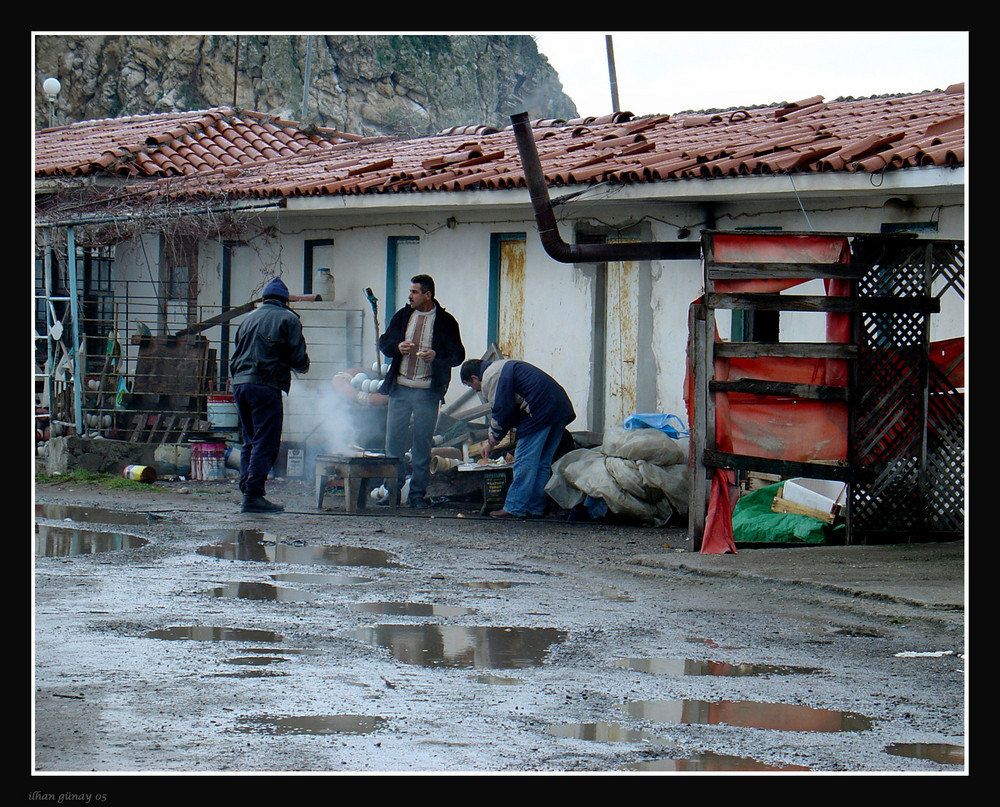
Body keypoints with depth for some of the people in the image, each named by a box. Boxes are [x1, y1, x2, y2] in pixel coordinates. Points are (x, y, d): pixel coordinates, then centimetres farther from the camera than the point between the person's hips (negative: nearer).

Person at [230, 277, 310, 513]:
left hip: (239, 384, 7)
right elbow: (298, 357, -3)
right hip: (266, 386, -7)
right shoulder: (287, 319, 0)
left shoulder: (249, 318, 19)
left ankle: (247, 490, 13)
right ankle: (253, 496, -11)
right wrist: (303, 367, 16)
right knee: (265, 444, -6)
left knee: (250, 442, 15)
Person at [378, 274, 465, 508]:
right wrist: (397, 347, -7)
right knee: (393, 441, 1)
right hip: (399, 388, 3)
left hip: (427, 392, -3)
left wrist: (437, 355, -18)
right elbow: (383, 342, 15)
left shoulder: (445, 322, -1)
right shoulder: (402, 316, 9)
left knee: (422, 445, 2)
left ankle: (418, 494, 9)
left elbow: (458, 355, 0)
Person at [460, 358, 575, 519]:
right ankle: (536, 508, 13)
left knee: (525, 460, -6)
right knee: (542, 462, 12)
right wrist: (493, 439, 29)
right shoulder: (502, 367, 29)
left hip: (539, 412, -10)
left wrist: (492, 441, 6)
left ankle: (514, 508, -6)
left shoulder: (489, 377, -4)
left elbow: (501, 411, -8)